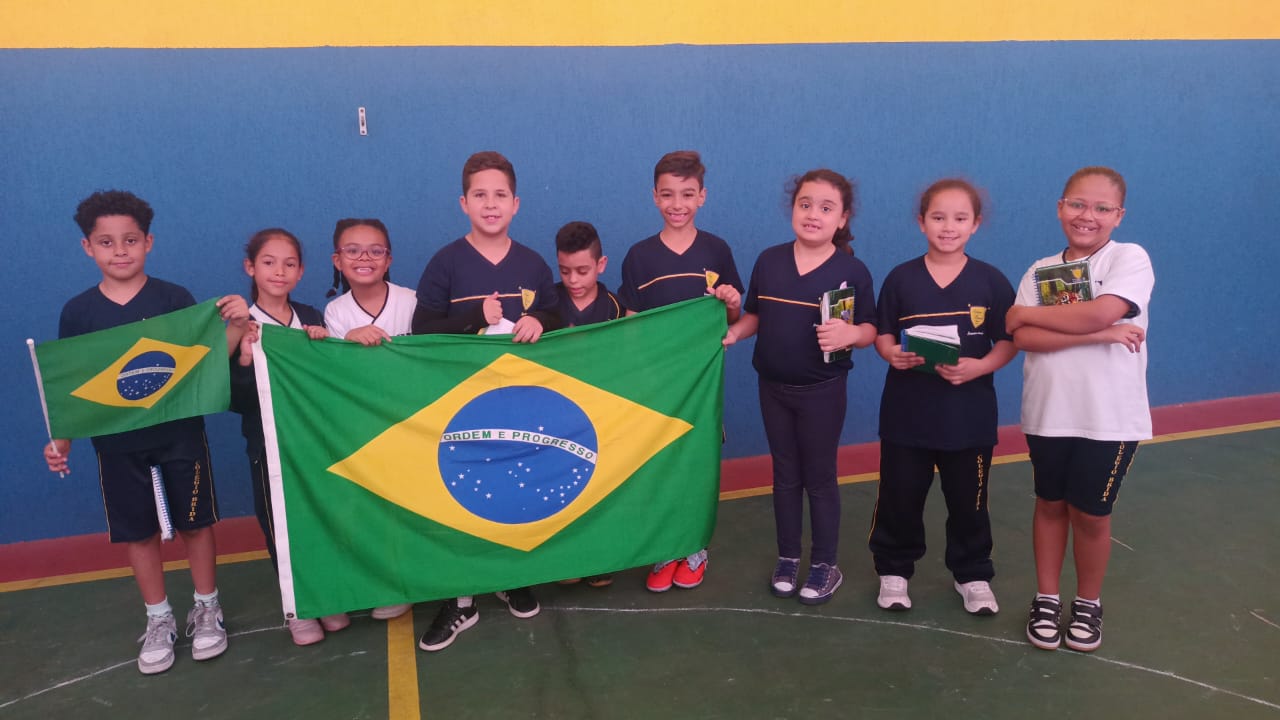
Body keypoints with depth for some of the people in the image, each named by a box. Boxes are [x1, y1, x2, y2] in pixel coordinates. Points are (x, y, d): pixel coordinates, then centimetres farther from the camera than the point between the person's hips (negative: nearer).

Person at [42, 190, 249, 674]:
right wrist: (61, 441, -4)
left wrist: (236, 327, -23)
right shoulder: (78, 312, -1)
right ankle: (159, 620, 28)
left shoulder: (174, 299, -7)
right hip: (118, 443, 2)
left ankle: (206, 609, 26)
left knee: (195, 522, 7)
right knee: (138, 531, 12)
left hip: (179, 434, -2)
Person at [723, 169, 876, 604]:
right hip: (773, 387, 4)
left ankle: (825, 566, 24)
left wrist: (850, 334, -28)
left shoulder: (852, 271, -10)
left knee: (819, 477, 8)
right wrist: (733, 332, -11)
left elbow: (870, 329, -7)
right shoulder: (769, 261, -1)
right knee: (785, 475, 15)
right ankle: (788, 559, 30)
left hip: (822, 391, -3)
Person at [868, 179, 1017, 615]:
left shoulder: (990, 281, -3)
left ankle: (973, 575, 31)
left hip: (969, 413, 0)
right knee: (899, 497, 8)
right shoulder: (901, 278, -2)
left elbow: (1009, 341, -2)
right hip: (908, 411, 0)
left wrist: (980, 366, -20)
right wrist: (893, 355, -20)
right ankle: (894, 570, 27)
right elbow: (883, 336, 2)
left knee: (968, 501, 12)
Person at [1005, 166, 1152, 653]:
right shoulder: (1041, 271, 4)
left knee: (1090, 514, 9)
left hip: (1109, 417, -3)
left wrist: (1026, 312, -11)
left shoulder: (1130, 259, -6)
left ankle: (1088, 604, 30)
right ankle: (1046, 599, 29)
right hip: (1048, 413, 3)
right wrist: (1098, 335, -20)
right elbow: (1023, 339, -10)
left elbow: (1101, 312, -24)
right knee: (1050, 505, 14)